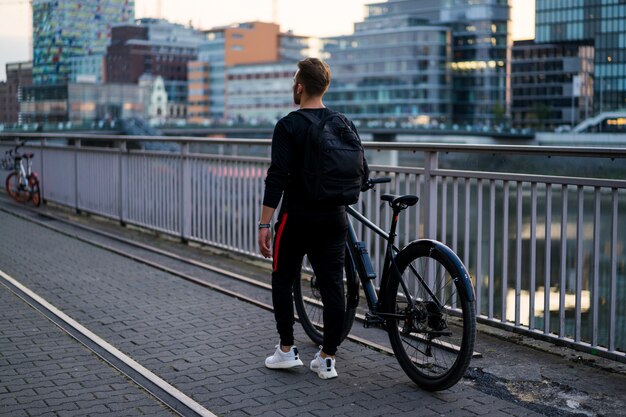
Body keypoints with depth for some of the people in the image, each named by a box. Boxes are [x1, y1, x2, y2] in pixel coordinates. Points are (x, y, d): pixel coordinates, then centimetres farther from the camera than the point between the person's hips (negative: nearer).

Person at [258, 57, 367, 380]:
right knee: (332, 285, 6)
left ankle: (287, 350, 15)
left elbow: (277, 177, -16)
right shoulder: (344, 124, 6)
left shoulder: (288, 126, -10)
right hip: (334, 218, 4)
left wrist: (264, 224, -14)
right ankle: (327, 358, 10)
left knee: (283, 280, 13)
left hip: (297, 218, -4)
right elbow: (361, 172, 9)